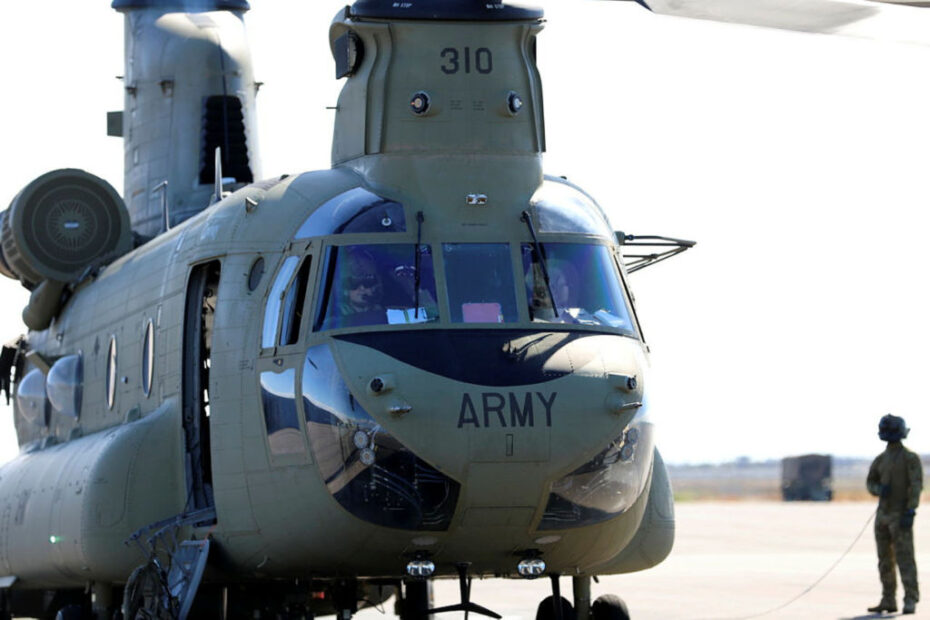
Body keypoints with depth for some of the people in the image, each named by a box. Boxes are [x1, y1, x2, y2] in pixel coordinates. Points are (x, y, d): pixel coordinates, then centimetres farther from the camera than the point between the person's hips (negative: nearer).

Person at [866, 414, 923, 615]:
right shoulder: (880, 459, 10)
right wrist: (879, 490, -7)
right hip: (883, 514, 7)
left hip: (901, 515, -7)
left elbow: (916, 486, -16)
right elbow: (870, 483, 18)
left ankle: (910, 601, -11)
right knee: (885, 559, 8)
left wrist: (910, 512, -25)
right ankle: (888, 601, 14)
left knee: (905, 557, -12)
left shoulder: (911, 458, -9)